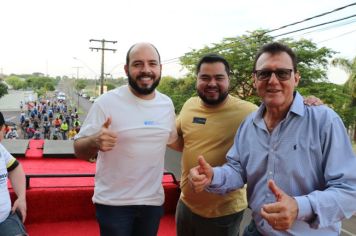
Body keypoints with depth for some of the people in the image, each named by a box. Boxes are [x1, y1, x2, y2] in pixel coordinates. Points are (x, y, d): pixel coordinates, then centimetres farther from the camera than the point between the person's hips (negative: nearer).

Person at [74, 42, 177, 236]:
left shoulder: (167, 104, 1)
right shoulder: (107, 102, -15)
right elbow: (79, 150, -13)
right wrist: (94, 142, -32)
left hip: (153, 200, 5)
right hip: (113, 202, -4)